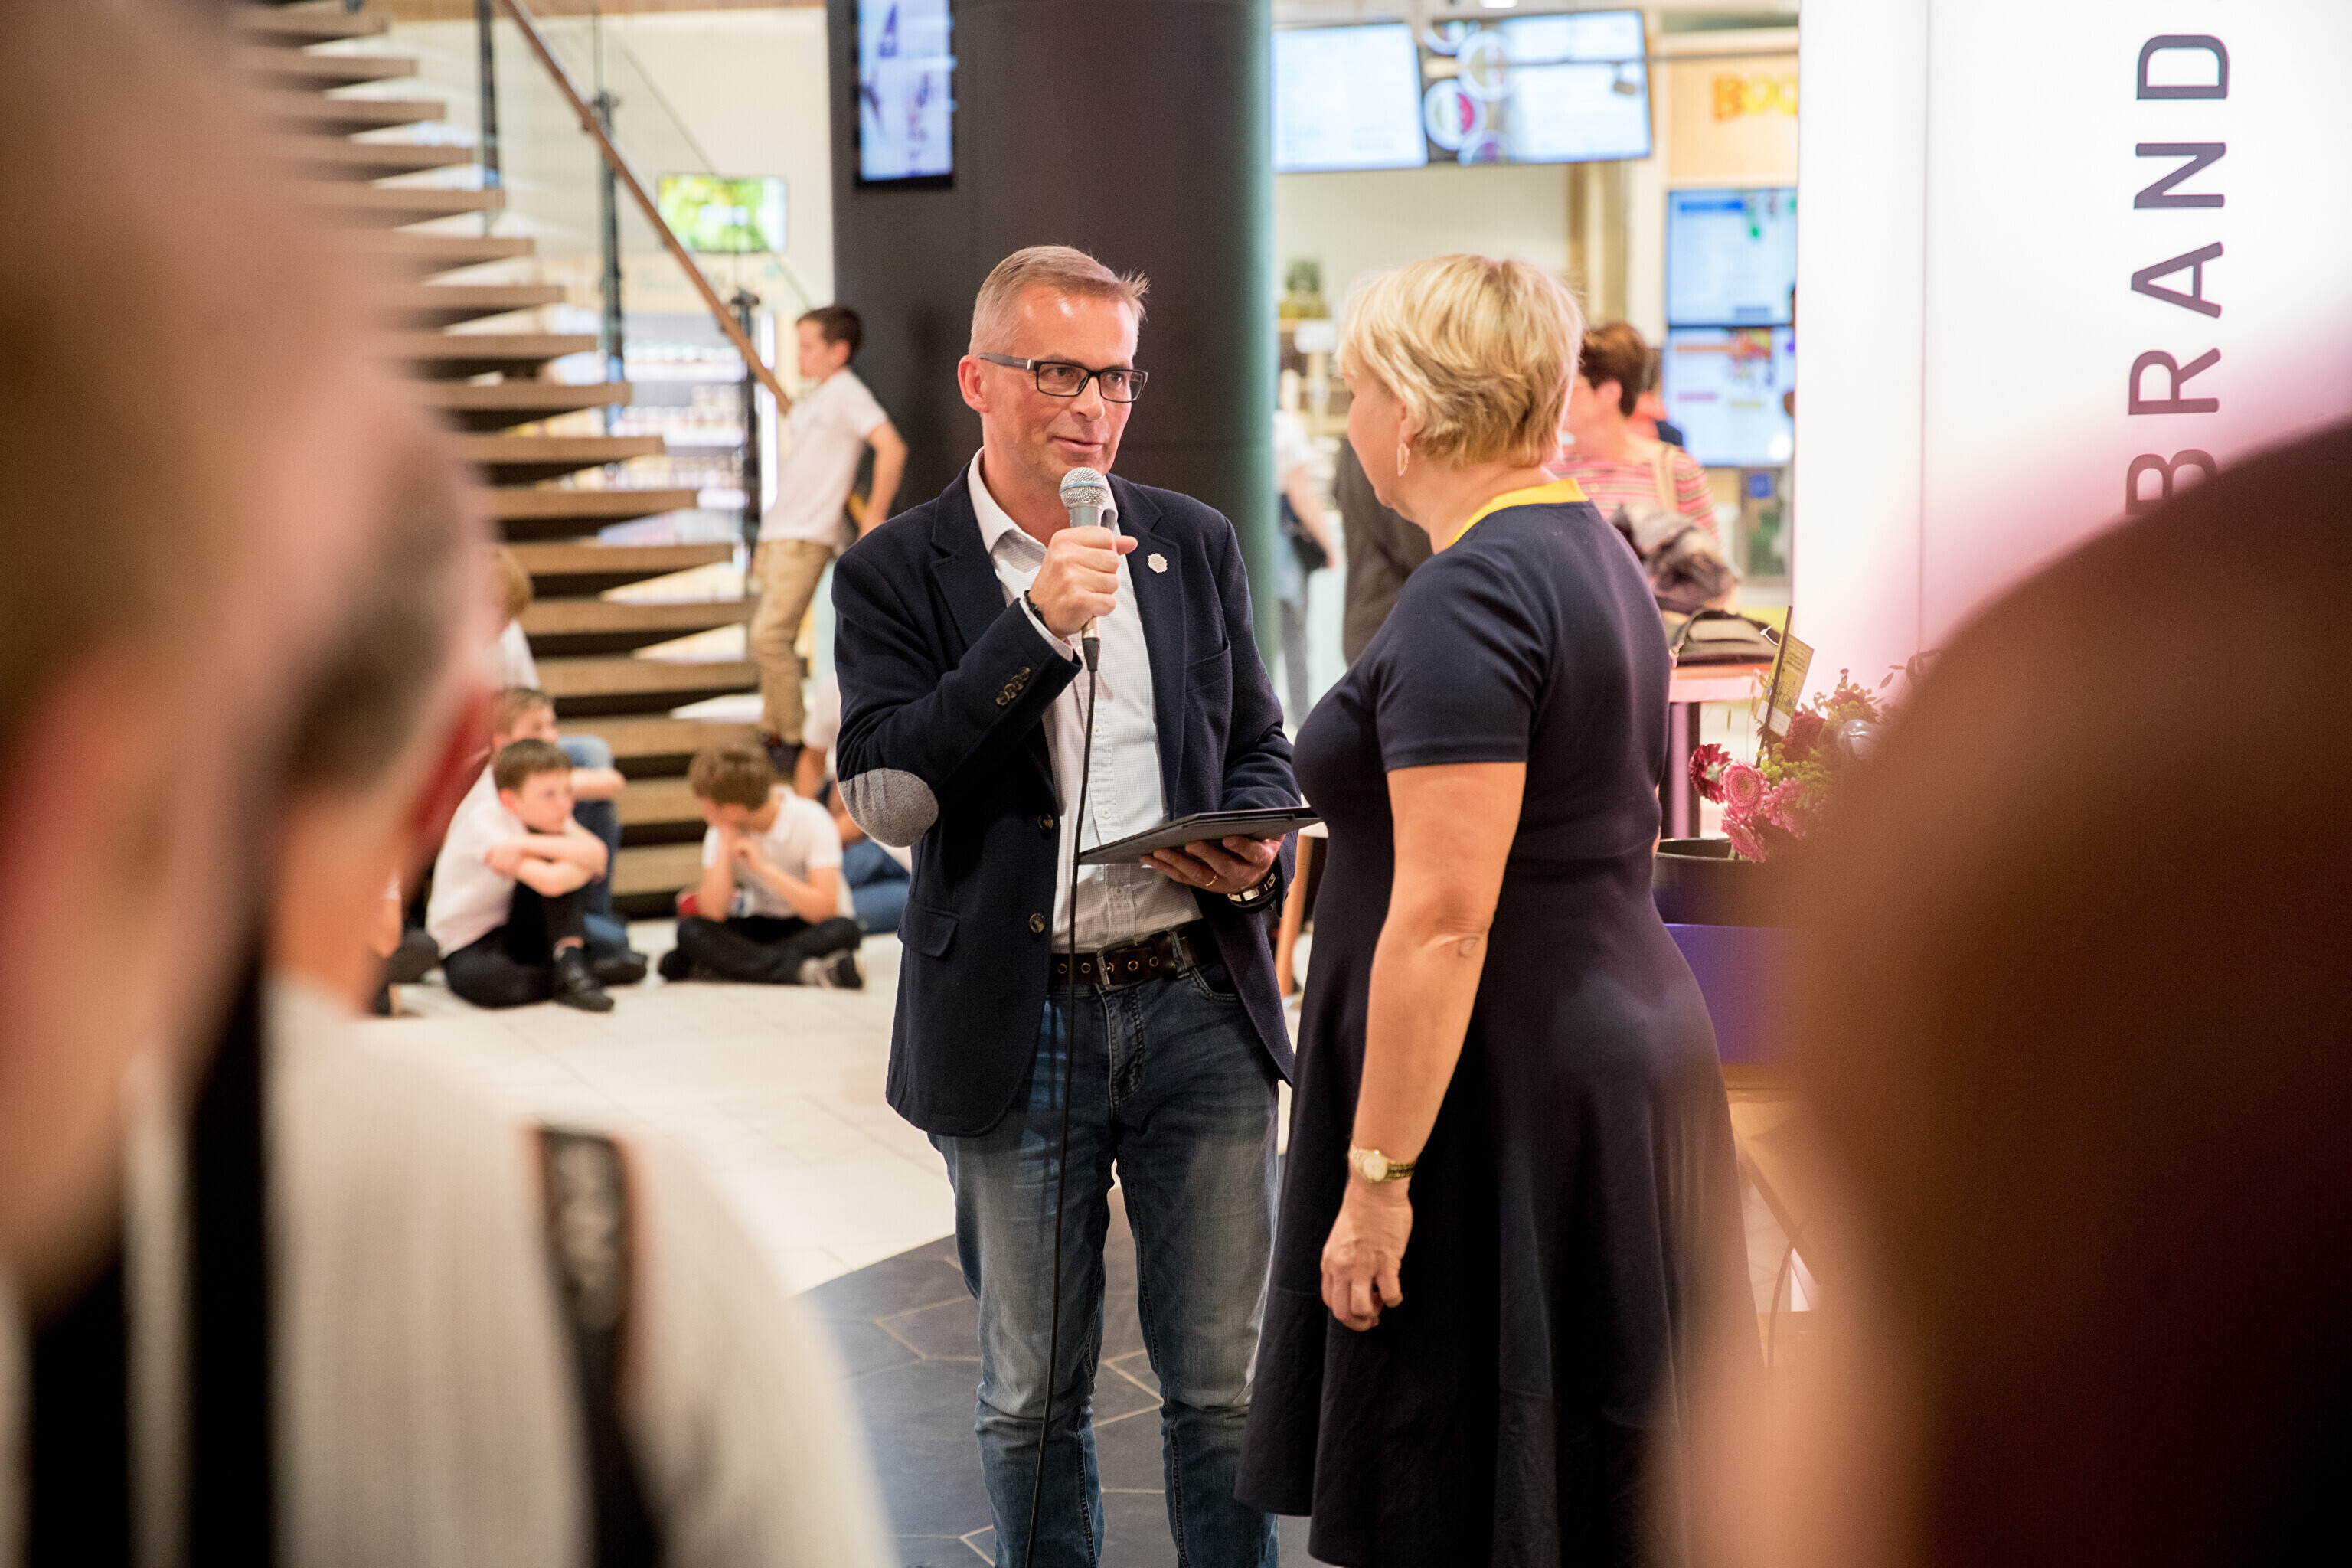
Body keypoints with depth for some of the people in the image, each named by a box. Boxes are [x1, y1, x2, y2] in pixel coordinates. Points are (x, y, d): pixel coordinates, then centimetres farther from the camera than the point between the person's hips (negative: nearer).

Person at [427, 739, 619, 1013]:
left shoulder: (548, 815, -3)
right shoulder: (484, 820, -24)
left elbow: (596, 855, -26)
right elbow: (550, 882, -38)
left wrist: (525, 845, -31)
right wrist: (584, 866, -22)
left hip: (520, 932, 5)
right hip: (470, 948, -5)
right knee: (482, 980, -42)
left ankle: (569, 963, -23)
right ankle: (564, 980, -16)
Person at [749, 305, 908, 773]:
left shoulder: (846, 392, -10)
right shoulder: (811, 400, 18)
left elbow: (892, 449, -21)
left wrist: (874, 518, -18)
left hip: (806, 539, -9)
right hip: (779, 535, 9)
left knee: (771, 637, -14)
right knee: (769, 638, 8)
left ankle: (792, 743, -7)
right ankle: (772, 735, 15)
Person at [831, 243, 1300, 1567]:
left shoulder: (1195, 544, 9)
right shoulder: (897, 572, -1)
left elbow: (1262, 747, 17)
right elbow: (887, 797, -12)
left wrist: (1254, 849, -6)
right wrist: (1036, 624, -18)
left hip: (1199, 1000, 2)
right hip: (1018, 1025, -2)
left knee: (1223, 1383, 8)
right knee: (1036, 1394, 10)